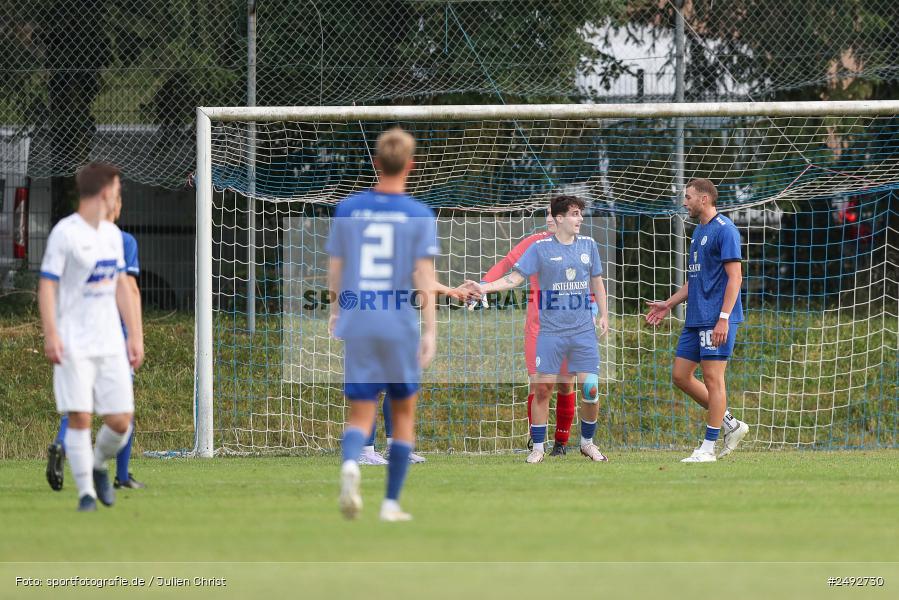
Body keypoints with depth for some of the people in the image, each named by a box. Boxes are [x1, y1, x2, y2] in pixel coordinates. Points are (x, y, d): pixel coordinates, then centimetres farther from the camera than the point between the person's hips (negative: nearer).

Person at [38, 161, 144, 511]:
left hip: (110, 342, 6)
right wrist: (50, 335, -19)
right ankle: (86, 492, 0)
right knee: (79, 417, -9)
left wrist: (135, 335, 16)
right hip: (73, 344, -6)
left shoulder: (112, 234, 13)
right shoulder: (65, 233, -8)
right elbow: (47, 285, -10)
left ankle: (98, 466, 27)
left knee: (121, 421, -1)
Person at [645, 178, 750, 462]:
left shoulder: (725, 230, -11)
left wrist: (723, 318, -22)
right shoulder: (698, 232, 18)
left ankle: (708, 448, -2)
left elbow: (735, 276, -16)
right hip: (696, 319, 10)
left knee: (712, 378, -6)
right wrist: (668, 304, 23)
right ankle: (730, 425, 16)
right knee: (680, 375, 8)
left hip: (716, 319, -10)